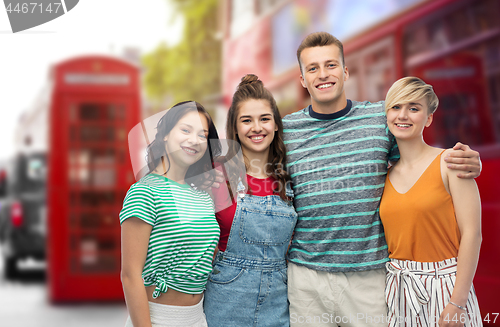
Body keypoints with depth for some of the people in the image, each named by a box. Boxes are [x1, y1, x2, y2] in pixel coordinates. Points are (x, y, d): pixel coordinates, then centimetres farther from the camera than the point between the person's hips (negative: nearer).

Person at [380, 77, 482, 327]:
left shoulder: (449, 162, -8)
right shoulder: (386, 175, 6)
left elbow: (472, 234, -12)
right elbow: (389, 239, 11)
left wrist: (457, 304, -16)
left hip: (444, 285, -4)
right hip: (397, 286, 4)